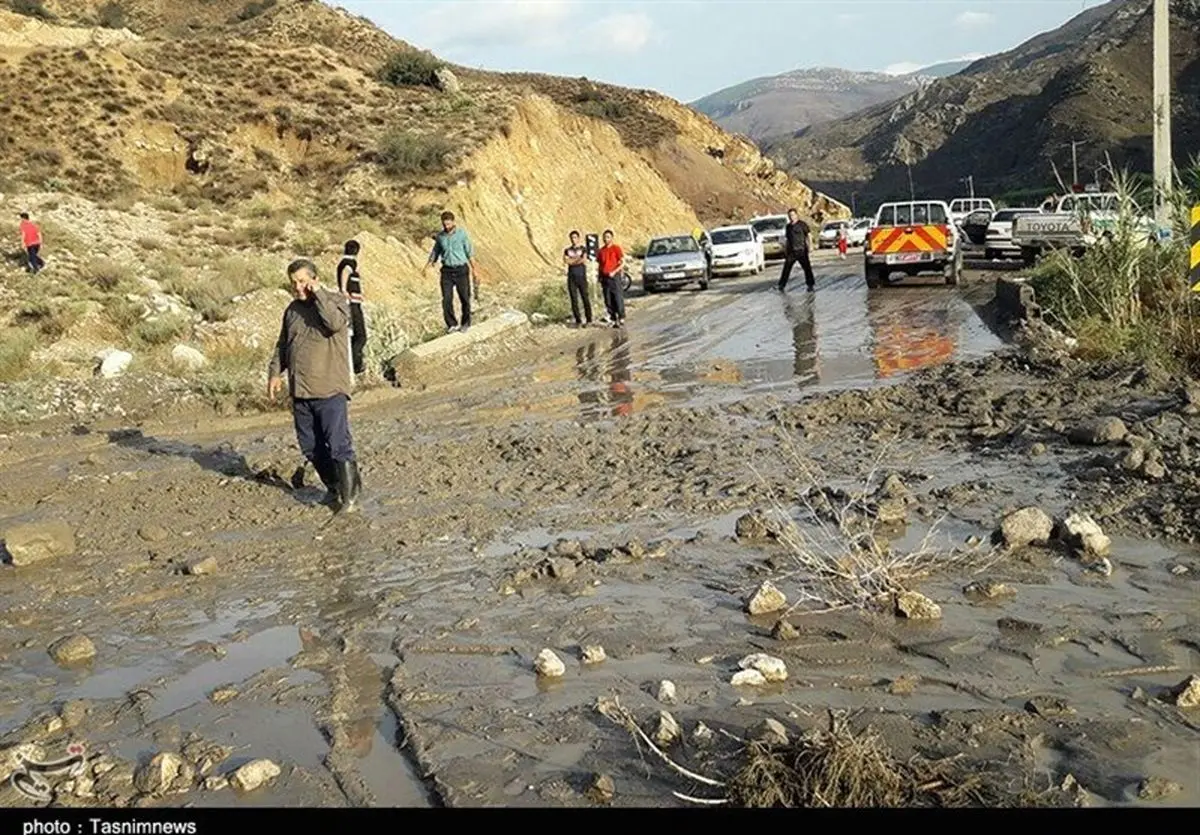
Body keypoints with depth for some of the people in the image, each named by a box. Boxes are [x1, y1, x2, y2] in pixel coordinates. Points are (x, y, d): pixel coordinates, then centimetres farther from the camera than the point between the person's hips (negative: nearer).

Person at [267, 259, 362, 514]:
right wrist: (275, 373, 9)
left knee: (338, 444, -11)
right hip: (300, 391, 7)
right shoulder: (292, 310, 15)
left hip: (330, 390, -6)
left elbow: (336, 323, -25)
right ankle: (334, 489, 24)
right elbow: (283, 346, 23)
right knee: (311, 448, 10)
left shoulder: (335, 300, -2)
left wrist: (317, 294, -17)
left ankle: (350, 493, -2)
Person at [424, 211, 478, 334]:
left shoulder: (462, 233, -7)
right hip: (447, 271, 3)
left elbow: (469, 252, -4)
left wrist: (474, 268, -10)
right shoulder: (440, 236, 4)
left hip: (461, 269, -3)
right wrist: (428, 266, 0)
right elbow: (435, 252, 13)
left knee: (464, 298, 5)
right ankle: (452, 325, 7)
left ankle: (466, 323, 22)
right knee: (446, 299, -5)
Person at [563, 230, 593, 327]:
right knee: (574, 300, 0)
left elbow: (584, 261, -7)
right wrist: (578, 259, -4)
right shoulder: (567, 250, 13)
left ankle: (589, 320, 3)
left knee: (585, 299, -3)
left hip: (582, 277, -2)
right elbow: (565, 262, -1)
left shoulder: (583, 249, 7)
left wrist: (572, 261, -4)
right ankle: (578, 321, 6)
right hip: (571, 278, 2)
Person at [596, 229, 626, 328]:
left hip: (614, 276, -4)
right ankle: (614, 320, 8)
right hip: (604, 278, 5)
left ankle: (621, 319, -2)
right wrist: (600, 280, 11)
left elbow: (623, 263, -4)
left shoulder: (616, 248, 0)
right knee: (608, 301, 3)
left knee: (618, 298, -7)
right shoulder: (601, 251, 13)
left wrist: (614, 272, -15)